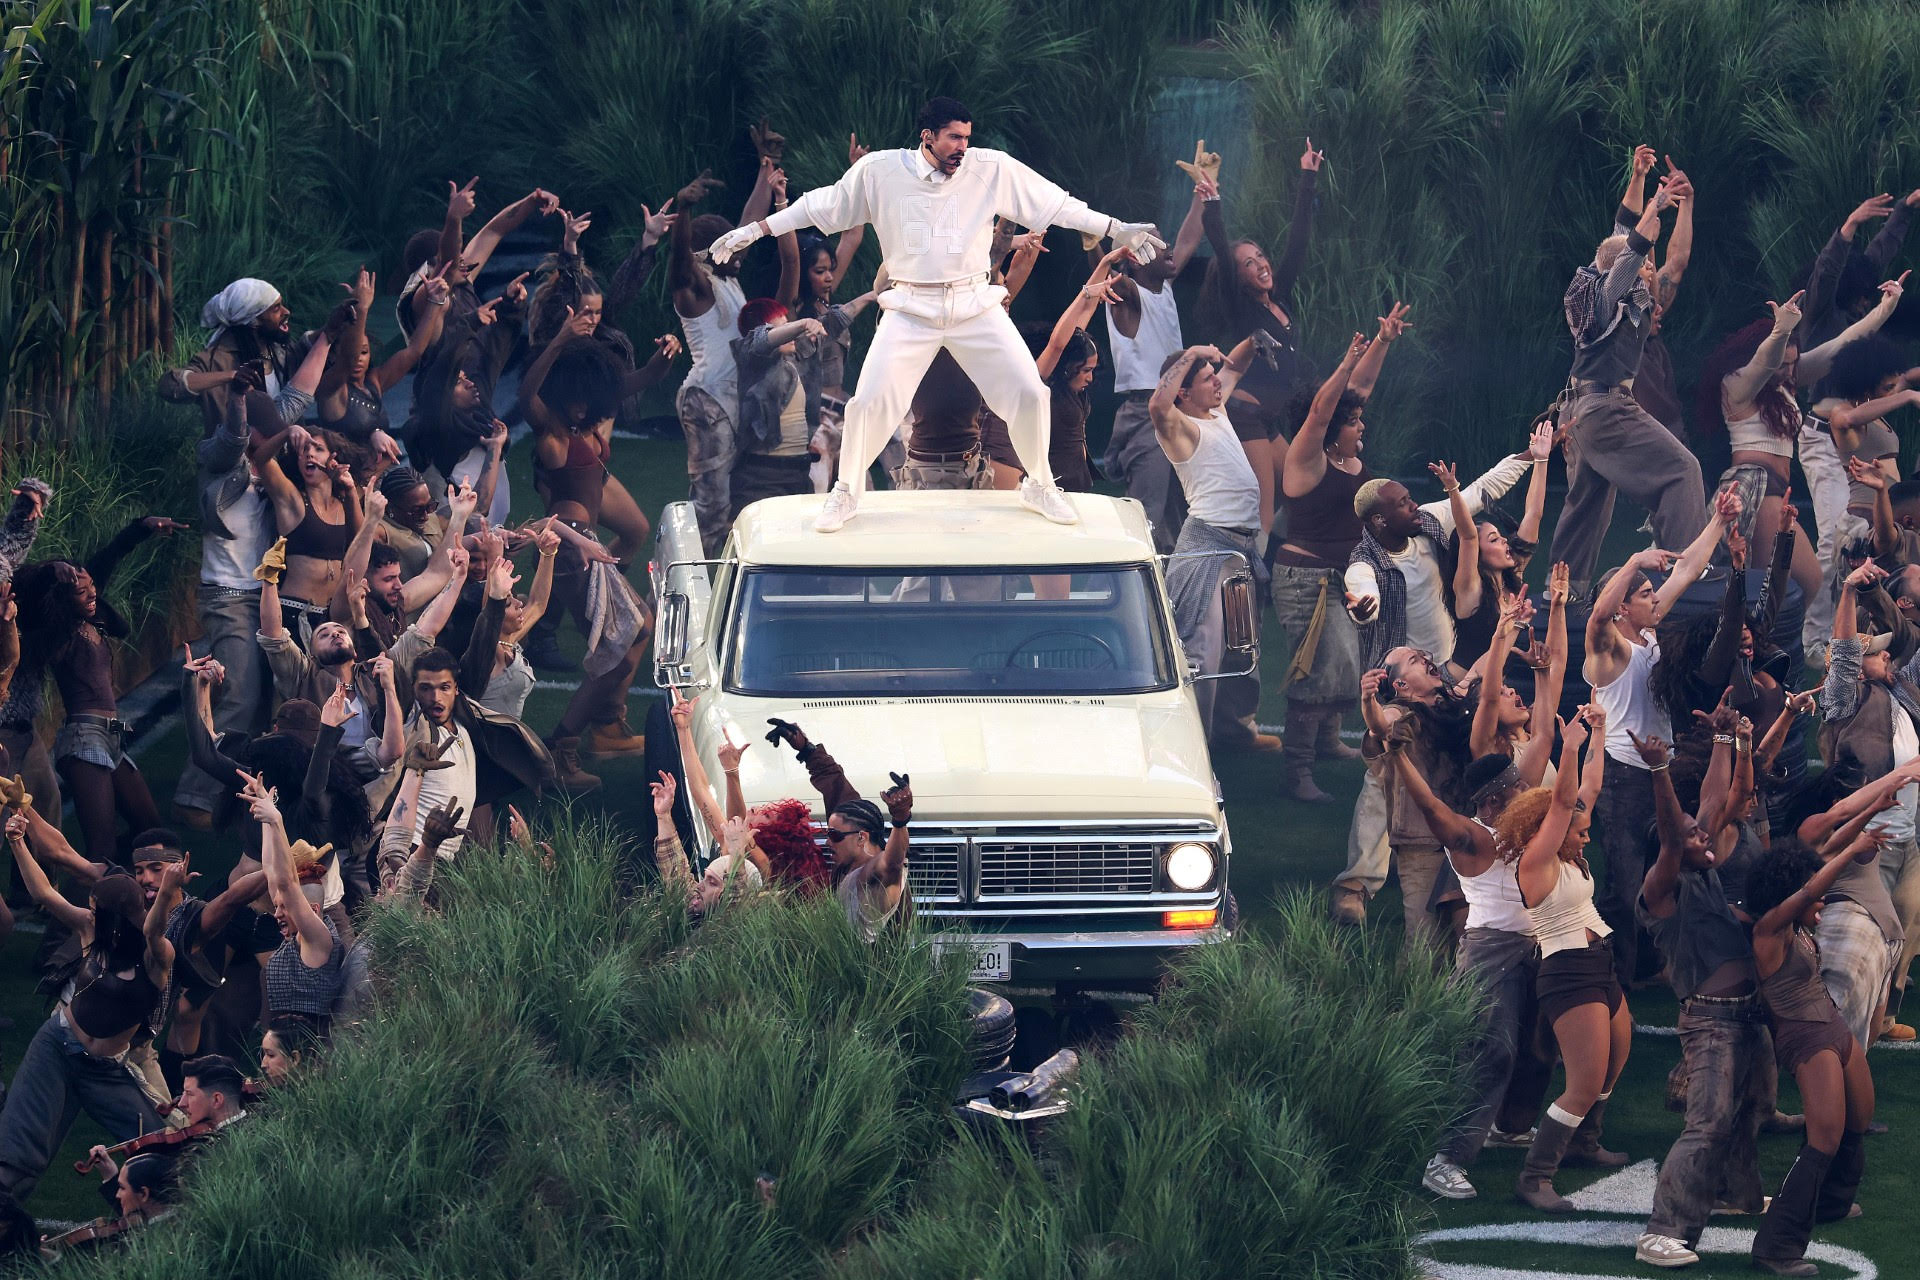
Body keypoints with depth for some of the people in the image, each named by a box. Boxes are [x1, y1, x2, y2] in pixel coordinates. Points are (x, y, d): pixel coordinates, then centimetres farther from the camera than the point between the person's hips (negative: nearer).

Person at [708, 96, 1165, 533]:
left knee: (1029, 393, -4)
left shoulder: (992, 169, -4)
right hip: (910, 311, -1)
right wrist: (754, 230, 6)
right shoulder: (879, 171, -6)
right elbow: (820, 205, 5)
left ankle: (1039, 487, 20)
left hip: (975, 306, 1)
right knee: (870, 402, -10)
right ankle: (846, 492, 14)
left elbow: (1055, 204, 3)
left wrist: (1117, 230, 2)